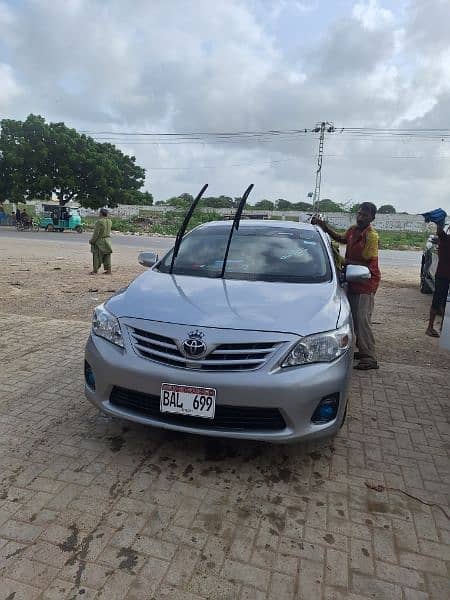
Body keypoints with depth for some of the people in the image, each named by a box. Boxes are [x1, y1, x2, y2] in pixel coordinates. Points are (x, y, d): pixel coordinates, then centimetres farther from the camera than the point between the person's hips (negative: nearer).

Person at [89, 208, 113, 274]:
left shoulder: (99, 221, -18)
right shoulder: (109, 221, 3)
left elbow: (96, 233, -16)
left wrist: (91, 241, -6)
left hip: (99, 241, -6)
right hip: (107, 240, 7)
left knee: (97, 255, 3)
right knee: (107, 255, 10)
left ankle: (95, 270, 8)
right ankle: (108, 270, 11)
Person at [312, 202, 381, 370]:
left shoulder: (371, 236, -17)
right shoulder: (353, 230, 6)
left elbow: (366, 263, -18)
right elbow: (340, 238, 26)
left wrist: (344, 261, -16)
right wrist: (324, 227, 15)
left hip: (366, 282, -8)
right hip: (353, 281, 8)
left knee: (362, 320, -9)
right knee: (354, 318, 14)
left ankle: (370, 358, -1)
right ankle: (362, 350, 28)